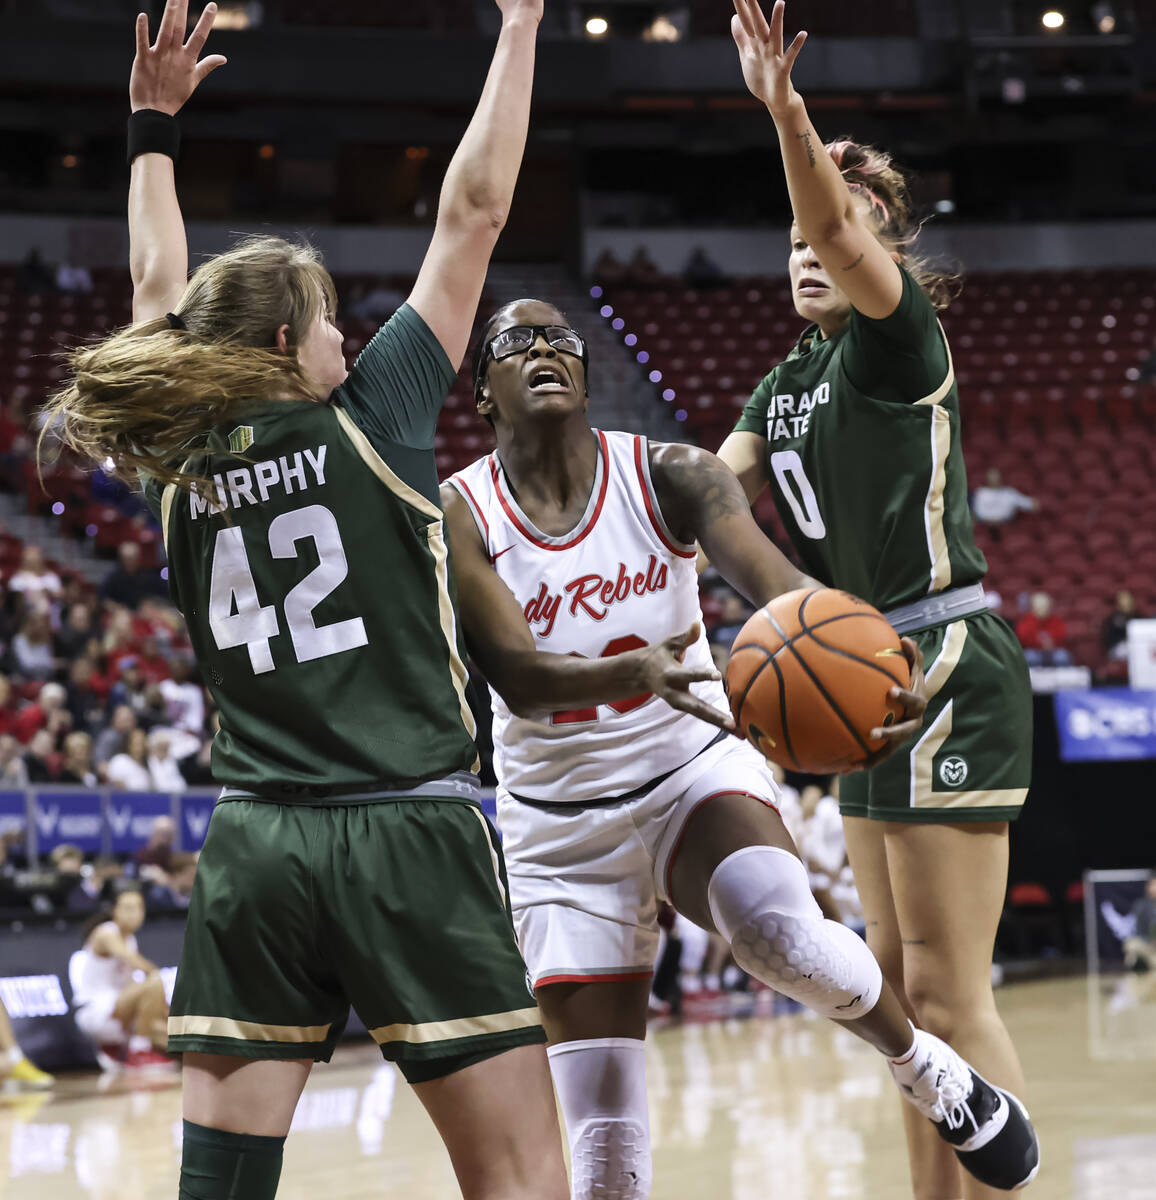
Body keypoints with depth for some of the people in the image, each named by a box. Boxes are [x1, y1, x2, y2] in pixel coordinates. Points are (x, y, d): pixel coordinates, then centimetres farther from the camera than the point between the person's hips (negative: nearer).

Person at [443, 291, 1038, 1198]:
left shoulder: (668, 475, -9)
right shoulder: (457, 517, -12)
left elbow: (770, 574, -26)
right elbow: (518, 681, -24)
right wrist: (638, 669, -46)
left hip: (694, 768, -1)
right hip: (562, 826, 1)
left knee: (781, 934, -33)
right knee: (603, 1123, -3)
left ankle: (931, 1071, -3)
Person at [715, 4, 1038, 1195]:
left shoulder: (895, 335, -7)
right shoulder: (786, 385, 18)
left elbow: (839, 226, -26)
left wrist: (786, 110, -42)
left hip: (946, 670, -9)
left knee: (947, 991, -11)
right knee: (900, 987, 11)